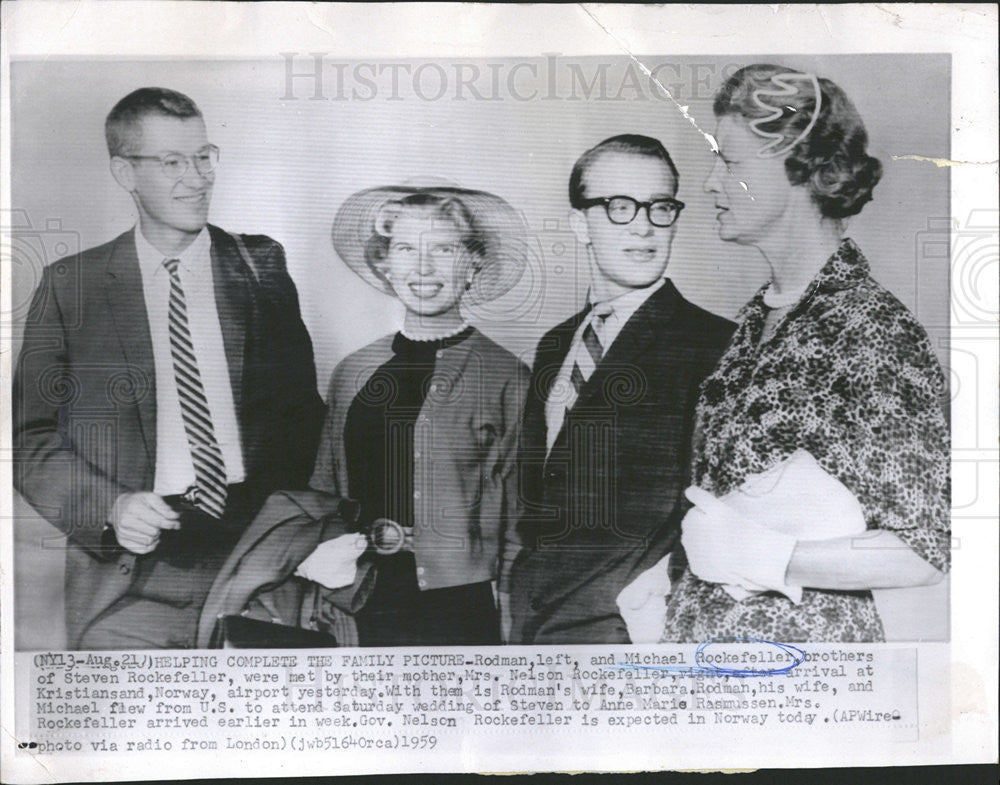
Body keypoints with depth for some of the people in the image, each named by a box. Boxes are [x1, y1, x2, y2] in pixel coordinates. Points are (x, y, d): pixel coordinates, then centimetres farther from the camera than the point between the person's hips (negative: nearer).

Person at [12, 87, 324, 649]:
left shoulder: (262, 265, 9)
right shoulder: (70, 286, 6)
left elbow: (302, 407, 10)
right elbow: (32, 439, 6)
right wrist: (110, 507, -11)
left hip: (254, 564, 1)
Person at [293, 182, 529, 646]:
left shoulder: (508, 378, -4)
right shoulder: (352, 374, 8)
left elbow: (521, 520, -3)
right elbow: (322, 491, 16)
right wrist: (317, 555, -2)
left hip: (463, 608, -3)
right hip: (365, 605, 3)